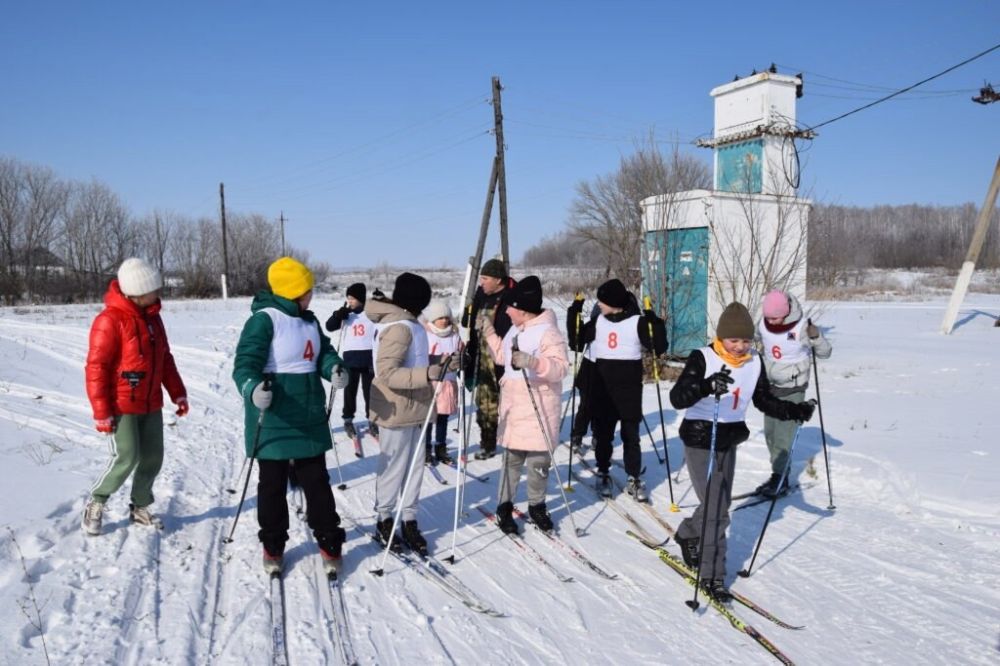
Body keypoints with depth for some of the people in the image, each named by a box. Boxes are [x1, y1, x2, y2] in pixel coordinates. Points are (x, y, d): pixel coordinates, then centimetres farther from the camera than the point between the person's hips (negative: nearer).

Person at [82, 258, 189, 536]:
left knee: (152, 458, 8)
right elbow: (96, 368, -16)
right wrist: (101, 412, -16)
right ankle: (95, 504, 14)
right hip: (121, 406, -7)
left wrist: (178, 393, 13)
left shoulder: (152, 317, 7)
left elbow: (164, 358, 15)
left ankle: (140, 507, 26)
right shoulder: (110, 321, -17)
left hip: (151, 404, 7)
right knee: (127, 457, -9)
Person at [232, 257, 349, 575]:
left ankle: (328, 540, 26)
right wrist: (252, 388, -42)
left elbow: (323, 351, 13)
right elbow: (245, 363, -21)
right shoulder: (264, 320, -15)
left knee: (317, 481, 13)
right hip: (273, 420, -6)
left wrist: (334, 369, -10)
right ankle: (273, 545, 28)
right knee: (273, 484, 10)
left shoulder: (309, 320, 9)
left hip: (310, 418, 6)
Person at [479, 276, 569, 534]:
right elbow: (503, 357, 26)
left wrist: (532, 361, -39)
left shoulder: (548, 333, -14)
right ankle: (504, 506, 22)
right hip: (513, 409, 6)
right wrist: (489, 334, 18)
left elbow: (561, 367, -24)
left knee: (539, 462, 6)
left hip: (538, 412, -6)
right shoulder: (515, 330, 11)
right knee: (512, 459, 11)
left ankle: (536, 506, 26)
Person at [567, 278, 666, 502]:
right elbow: (576, 343, 9)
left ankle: (634, 479, 15)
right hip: (601, 390, 3)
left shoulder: (638, 322, -5)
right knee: (603, 433, 10)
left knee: (631, 436, 4)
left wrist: (655, 322, -22)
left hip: (629, 389, -3)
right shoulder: (598, 322, 5)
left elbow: (659, 347, -8)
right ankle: (603, 473, 25)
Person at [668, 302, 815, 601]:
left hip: (729, 441, 6)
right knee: (716, 509, -7)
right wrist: (706, 386, -46)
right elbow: (677, 398, -28)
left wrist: (794, 411, -6)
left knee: (720, 505, 18)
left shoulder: (754, 363, -1)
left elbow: (765, 400, 10)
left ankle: (687, 534, 45)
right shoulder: (702, 358, -19)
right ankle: (712, 576, 7)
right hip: (700, 439, -6)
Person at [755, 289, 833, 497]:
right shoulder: (764, 324, -7)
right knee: (770, 433, 10)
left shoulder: (801, 327, -19)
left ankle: (780, 479, 4)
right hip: (771, 386, 5)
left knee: (783, 435, -7)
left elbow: (825, 353, -10)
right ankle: (779, 475, 23)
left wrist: (815, 337, -27)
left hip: (793, 389, -5)